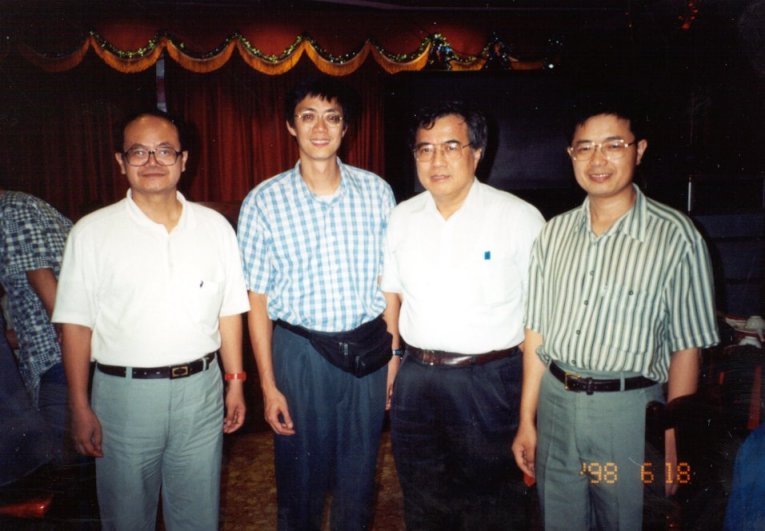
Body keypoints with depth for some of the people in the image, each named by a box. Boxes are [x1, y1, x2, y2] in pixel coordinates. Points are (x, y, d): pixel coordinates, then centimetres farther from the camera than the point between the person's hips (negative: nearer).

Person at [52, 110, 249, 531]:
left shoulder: (215, 226, 3)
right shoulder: (92, 232, -4)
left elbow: (229, 311, 6)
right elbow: (76, 324, -3)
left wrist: (235, 382, 5)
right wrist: (80, 407, -5)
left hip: (201, 390, 2)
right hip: (124, 392, -1)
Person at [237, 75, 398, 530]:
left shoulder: (376, 192, 0)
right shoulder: (264, 202, -6)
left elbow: (387, 281, 4)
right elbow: (258, 299, -3)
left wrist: (393, 354, 3)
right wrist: (268, 385, -3)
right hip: (299, 352, -1)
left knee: (359, 474, 18)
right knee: (300, 475, 16)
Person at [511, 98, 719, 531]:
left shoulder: (676, 236, -10)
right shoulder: (555, 232, 3)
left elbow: (687, 348, -7)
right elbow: (538, 332, 6)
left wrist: (671, 443, -7)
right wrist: (526, 421, 7)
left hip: (628, 412, -4)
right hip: (554, 402, 4)